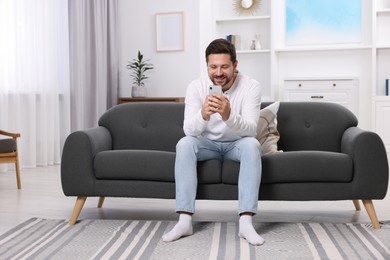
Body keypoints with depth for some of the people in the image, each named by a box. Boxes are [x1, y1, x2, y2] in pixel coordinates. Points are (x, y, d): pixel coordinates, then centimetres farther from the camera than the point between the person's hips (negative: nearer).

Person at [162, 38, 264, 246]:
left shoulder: (251, 86, -19)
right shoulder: (196, 87, -16)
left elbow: (250, 130, -29)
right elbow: (189, 131, -24)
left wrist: (228, 115, -50)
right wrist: (203, 114, -47)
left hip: (237, 144, -1)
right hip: (208, 144, 1)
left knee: (252, 144, -34)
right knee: (184, 144, -29)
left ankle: (246, 222, -35)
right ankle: (184, 220, -30)